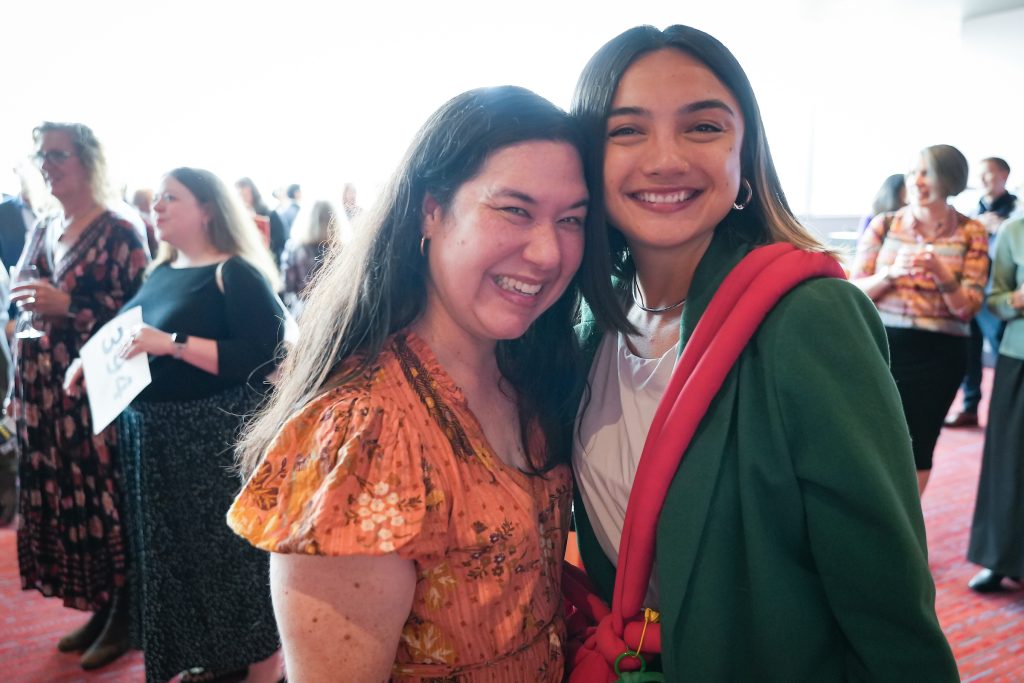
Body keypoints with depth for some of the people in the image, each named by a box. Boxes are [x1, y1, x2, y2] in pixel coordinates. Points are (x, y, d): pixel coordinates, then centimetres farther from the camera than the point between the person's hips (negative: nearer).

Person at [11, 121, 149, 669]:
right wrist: (19, 387, 14)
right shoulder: (41, 233, 14)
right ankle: (99, 609, 27)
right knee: (65, 498, 12)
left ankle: (123, 616, 15)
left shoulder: (118, 233, -9)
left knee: (106, 498, -1)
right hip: (45, 392, 7)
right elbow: (25, 310, 20)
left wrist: (68, 306, -22)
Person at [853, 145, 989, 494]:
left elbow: (968, 308, -5)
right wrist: (891, 273, -19)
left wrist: (941, 273, -21)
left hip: (939, 355, 0)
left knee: (919, 446, 10)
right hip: (881, 347, 0)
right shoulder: (884, 225, 0)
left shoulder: (971, 233, 0)